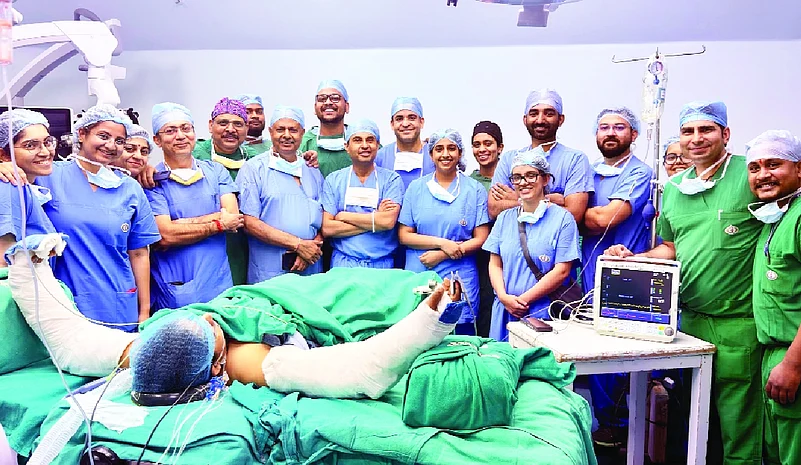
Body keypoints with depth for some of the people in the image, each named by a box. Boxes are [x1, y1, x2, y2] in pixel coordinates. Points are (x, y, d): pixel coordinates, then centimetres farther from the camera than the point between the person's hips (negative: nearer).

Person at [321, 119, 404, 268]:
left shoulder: (391, 179, 2)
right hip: (343, 263, 1)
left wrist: (344, 216, -6)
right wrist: (376, 219, -9)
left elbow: (388, 221, -13)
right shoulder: (333, 180, 5)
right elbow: (327, 229, -4)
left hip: (382, 264, 0)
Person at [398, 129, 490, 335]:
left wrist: (442, 255, -9)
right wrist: (442, 243, -10)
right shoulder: (416, 188, 8)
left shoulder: (475, 190, 5)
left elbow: (481, 239, 1)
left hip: (460, 279, -1)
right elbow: (404, 235, 3)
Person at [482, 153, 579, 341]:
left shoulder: (563, 218, -2)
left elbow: (562, 271, -9)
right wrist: (504, 297, -9)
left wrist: (523, 299, -12)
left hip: (543, 313, -3)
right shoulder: (505, 218, 11)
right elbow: (495, 264, 8)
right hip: (504, 311, 4)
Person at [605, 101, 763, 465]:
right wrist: (632, 258, 3)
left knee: (738, 427, 5)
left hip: (738, 322, -5)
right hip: (690, 318, 6)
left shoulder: (750, 174, -8)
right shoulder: (673, 188, 10)